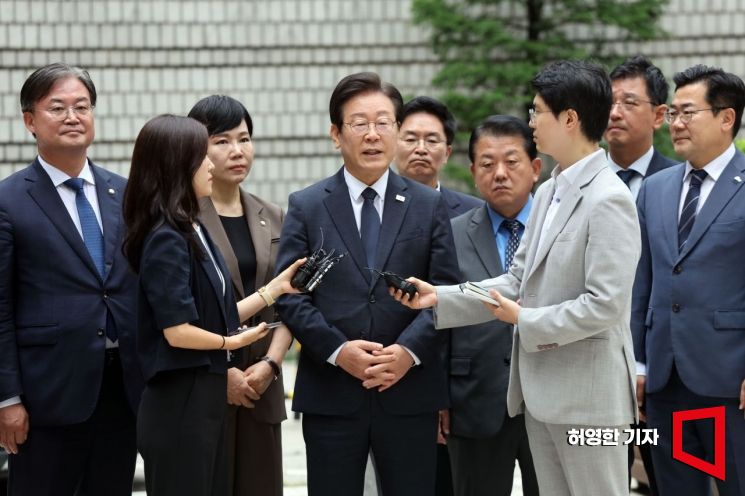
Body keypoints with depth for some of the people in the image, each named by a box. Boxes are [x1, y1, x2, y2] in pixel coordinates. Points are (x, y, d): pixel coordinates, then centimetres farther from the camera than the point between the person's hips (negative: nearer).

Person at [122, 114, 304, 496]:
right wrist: (232, 342, -4)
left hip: (204, 397, 9)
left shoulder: (192, 231, 12)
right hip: (179, 405, -9)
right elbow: (178, 332, -20)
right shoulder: (166, 239, -16)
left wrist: (277, 287, 13)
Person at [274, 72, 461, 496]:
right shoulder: (306, 206, 6)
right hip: (330, 396, -1)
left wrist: (409, 350, -13)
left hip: (410, 393, 1)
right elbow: (291, 295, -1)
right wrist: (338, 351, -14)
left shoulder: (429, 206, 8)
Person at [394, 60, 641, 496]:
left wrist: (525, 321, -11)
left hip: (588, 393, -9)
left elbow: (604, 305, -20)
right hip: (540, 390, 9)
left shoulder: (609, 199, -15)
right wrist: (440, 298, 5)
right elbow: (519, 281, 15)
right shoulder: (548, 193, 14)